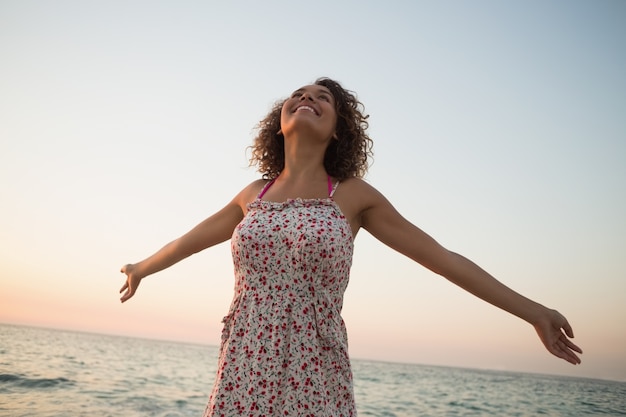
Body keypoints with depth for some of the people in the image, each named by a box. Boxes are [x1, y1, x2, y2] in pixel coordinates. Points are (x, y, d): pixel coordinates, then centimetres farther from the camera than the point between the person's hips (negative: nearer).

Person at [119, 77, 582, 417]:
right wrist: (143, 267, 40)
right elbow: (192, 238, 24)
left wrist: (534, 311, 3)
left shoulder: (353, 195, -1)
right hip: (240, 379, 3)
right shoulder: (254, 194, 7)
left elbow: (442, 258, 2)